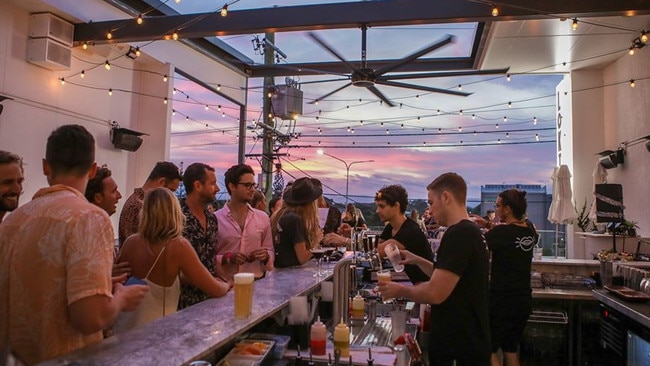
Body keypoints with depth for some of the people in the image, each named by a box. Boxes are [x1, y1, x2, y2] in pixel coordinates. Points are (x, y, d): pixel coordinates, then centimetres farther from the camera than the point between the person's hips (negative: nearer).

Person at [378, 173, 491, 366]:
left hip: (461, 345, -9)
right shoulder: (470, 231, 9)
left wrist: (399, 290, -11)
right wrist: (418, 260, 13)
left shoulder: (458, 234, -23)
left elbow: (435, 293, -27)